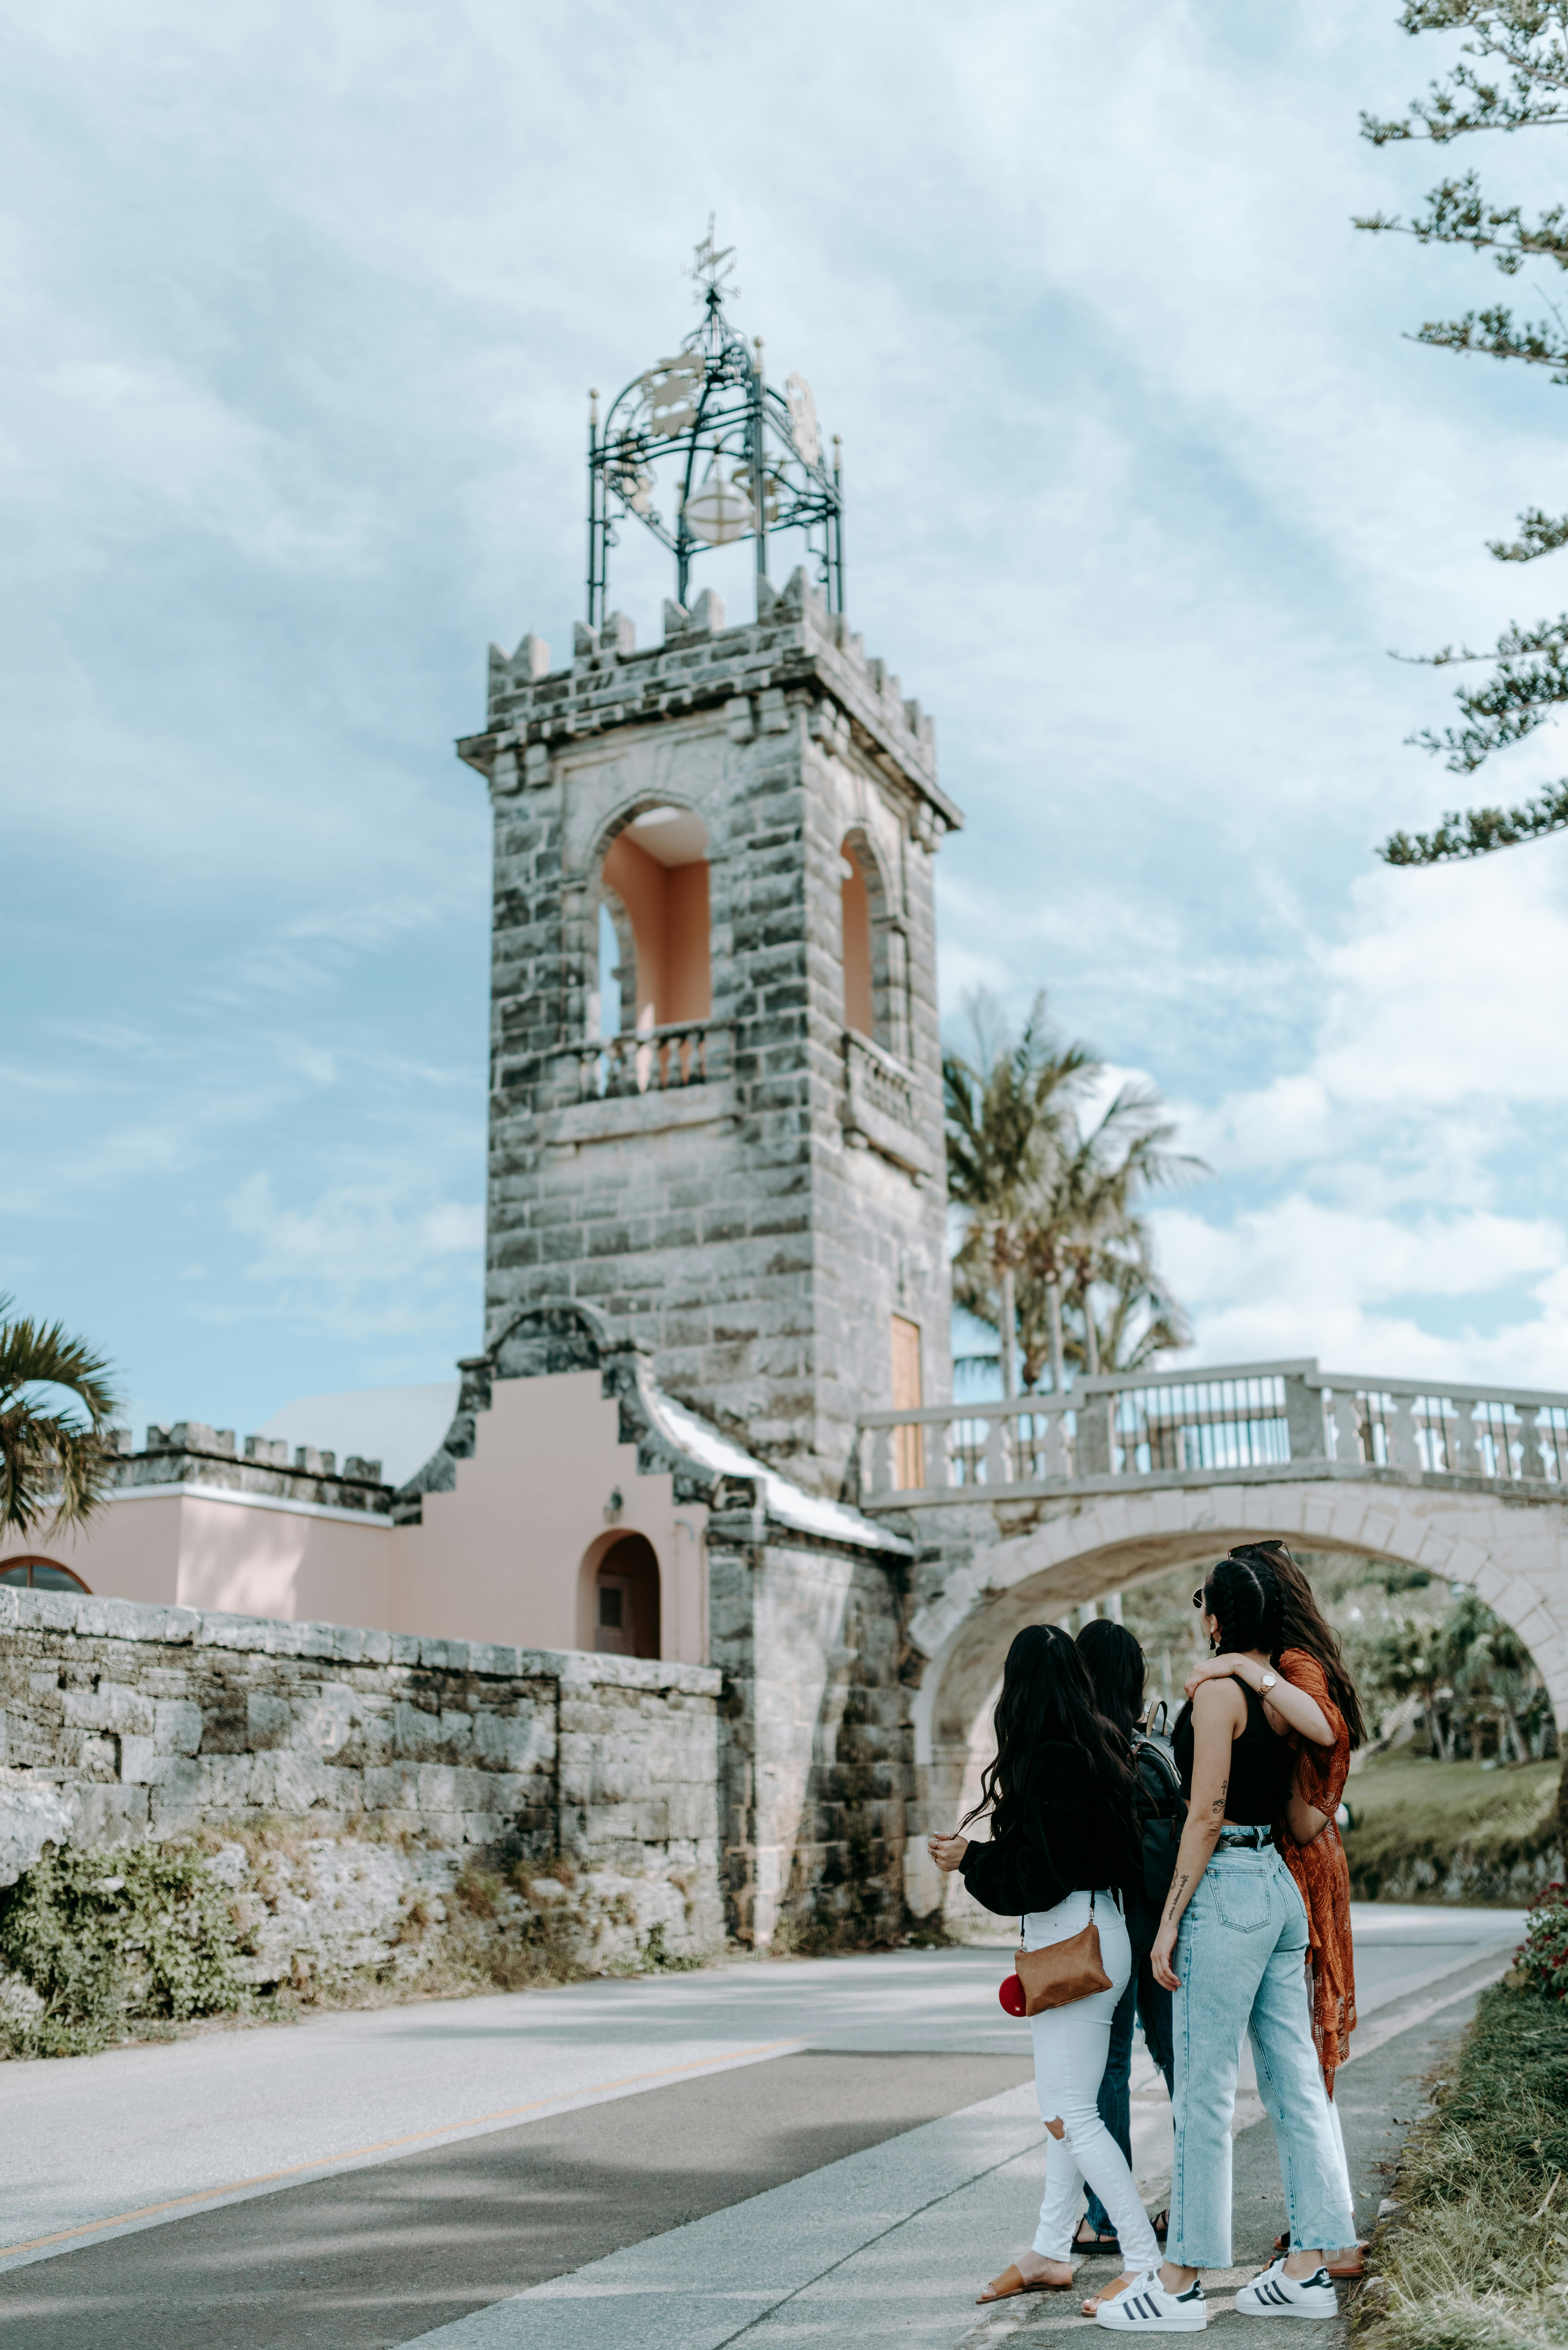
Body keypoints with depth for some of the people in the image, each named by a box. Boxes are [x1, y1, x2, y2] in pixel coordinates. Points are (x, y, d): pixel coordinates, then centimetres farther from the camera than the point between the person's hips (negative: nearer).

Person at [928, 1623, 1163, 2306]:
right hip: (1095, 1931, 10)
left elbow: (1043, 1872, -21)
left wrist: (970, 1859, -9)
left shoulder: (1048, 1762, -19)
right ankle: (1051, 2253, 26)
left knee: (1070, 2115, -5)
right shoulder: (1098, 1750, 9)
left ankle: (1151, 2264, -3)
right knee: (1067, 2107, 17)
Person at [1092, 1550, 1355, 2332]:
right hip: (1281, 1885, 9)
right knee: (1294, 2082, 10)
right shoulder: (1281, 1694, 10)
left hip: (1228, 1887, -8)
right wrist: (1262, 1673, 2)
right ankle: (1307, 2270, 16)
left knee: (1203, 2090, -2)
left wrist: (1169, 1921, -11)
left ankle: (1182, 2283, 4)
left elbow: (1206, 1814, -15)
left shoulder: (1218, 1688, -12)